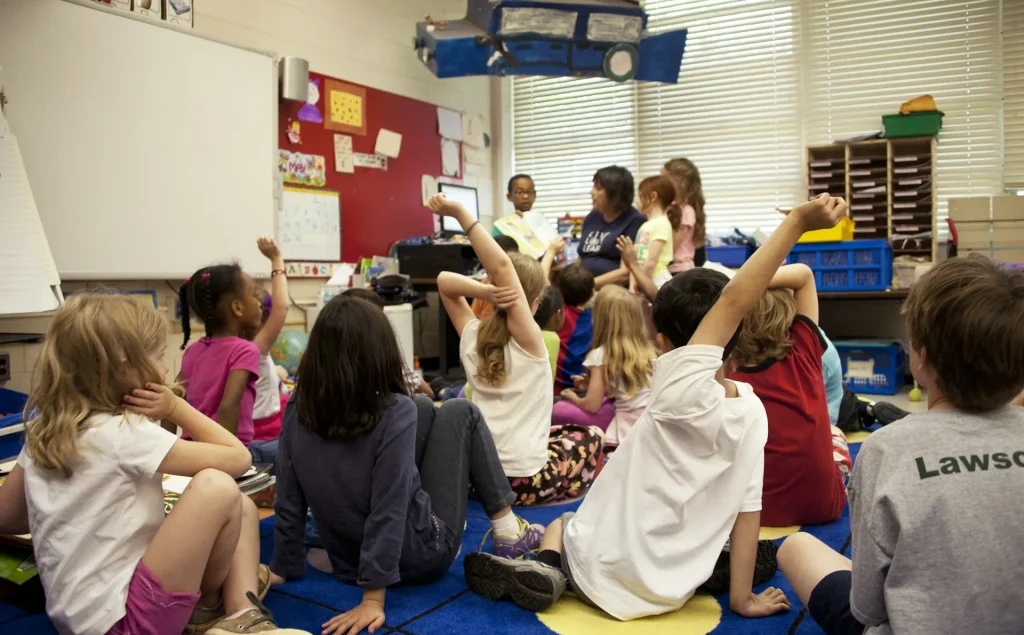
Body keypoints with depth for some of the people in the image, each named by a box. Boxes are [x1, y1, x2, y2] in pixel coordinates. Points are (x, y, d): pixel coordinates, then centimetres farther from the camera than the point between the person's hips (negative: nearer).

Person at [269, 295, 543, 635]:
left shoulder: (297, 411, -11)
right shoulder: (395, 412, -25)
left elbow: (288, 503, -5)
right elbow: (388, 513, -26)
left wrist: (283, 568, 6)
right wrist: (373, 600, -21)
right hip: (421, 557, -5)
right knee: (460, 412, 7)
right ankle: (508, 530, 14)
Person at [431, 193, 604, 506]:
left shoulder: (471, 337, -1)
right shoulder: (529, 340, -14)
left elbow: (444, 280, 5)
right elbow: (502, 266, -24)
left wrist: (484, 291, -13)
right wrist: (459, 212, -29)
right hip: (523, 481, -5)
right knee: (589, 435, 23)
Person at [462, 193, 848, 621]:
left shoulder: (681, 391, -26)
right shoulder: (753, 413, -11)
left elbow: (733, 300, -27)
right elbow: (748, 509, -7)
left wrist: (796, 223, -27)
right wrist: (742, 598, 2)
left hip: (603, 573, -5)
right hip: (670, 593, 5)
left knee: (560, 523, 28)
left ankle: (548, 569, 0)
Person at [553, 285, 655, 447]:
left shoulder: (602, 355, -8)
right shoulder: (648, 349, 8)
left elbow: (591, 405, -8)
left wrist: (573, 397, 14)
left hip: (627, 430, -6)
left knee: (559, 409, -1)